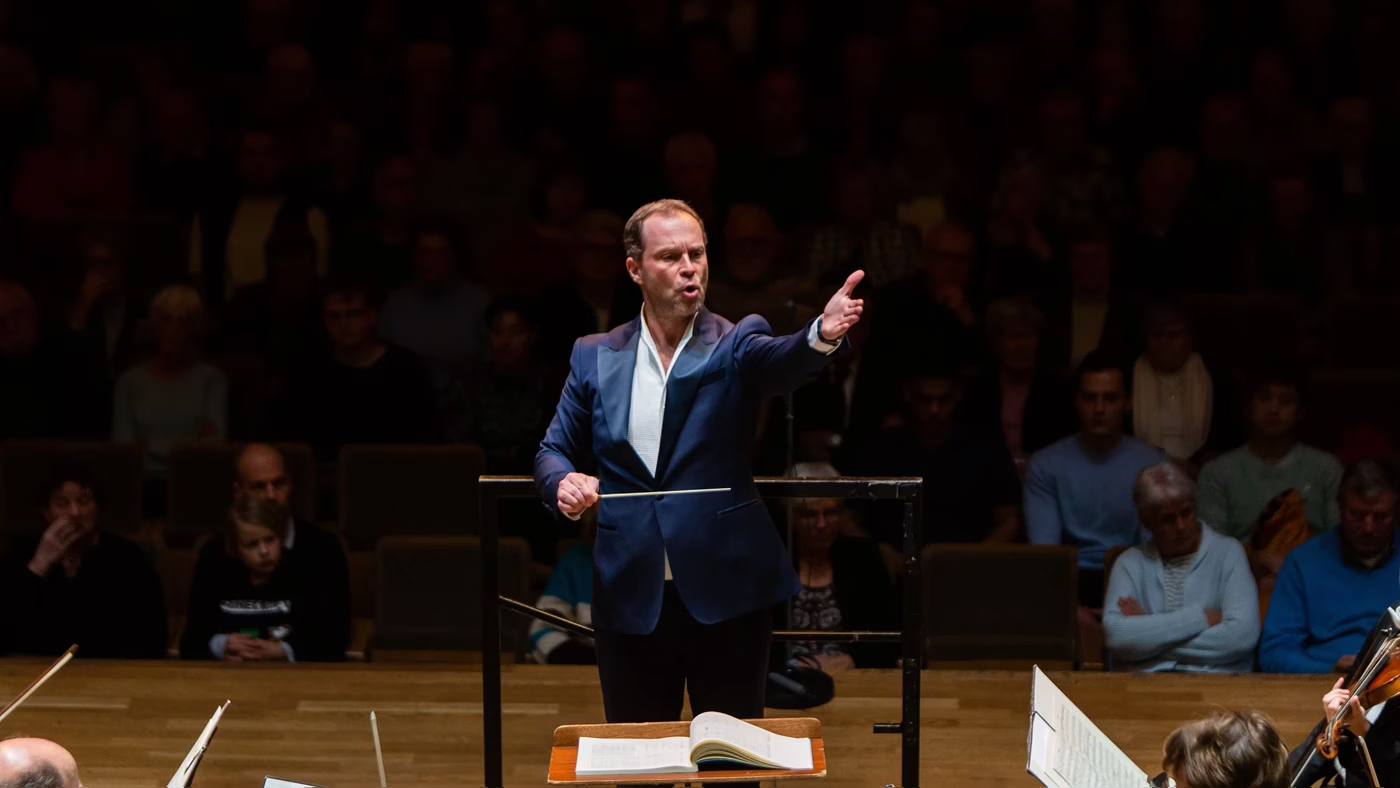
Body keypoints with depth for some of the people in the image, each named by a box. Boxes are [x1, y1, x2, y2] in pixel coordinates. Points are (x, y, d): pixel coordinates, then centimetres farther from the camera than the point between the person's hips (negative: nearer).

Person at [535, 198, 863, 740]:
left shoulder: (736, 345, -1)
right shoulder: (595, 358, 7)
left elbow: (781, 360, -23)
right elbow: (554, 451, 13)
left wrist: (823, 334, -46)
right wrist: (564, 480, -12)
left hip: (726, 593, -2)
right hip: (630, 597, 2)